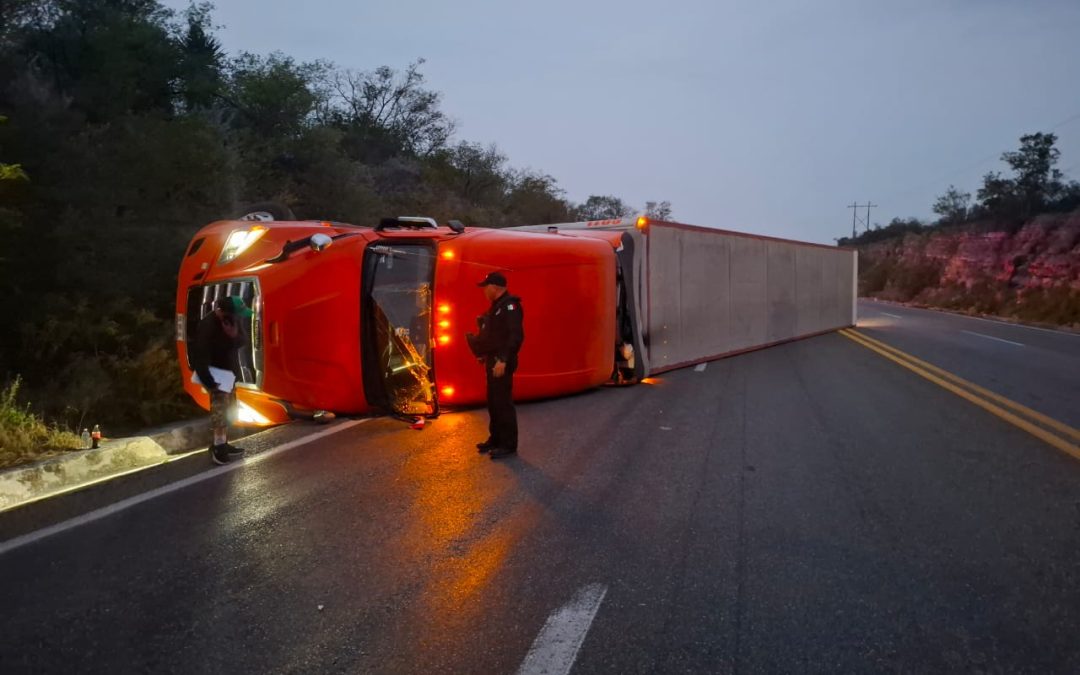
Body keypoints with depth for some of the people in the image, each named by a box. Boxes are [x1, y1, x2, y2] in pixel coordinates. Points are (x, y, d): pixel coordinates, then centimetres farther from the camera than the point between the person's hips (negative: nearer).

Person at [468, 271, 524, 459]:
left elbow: (516, 336, -23)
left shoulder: (510, 305, -14)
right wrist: (483, 352, 13)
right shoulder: (497, 306, 17)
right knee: (493, 401, 15)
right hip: (493, 360, 10)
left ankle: (508, 445, -1)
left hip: (502, 362, -10)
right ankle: (495, 439, 25)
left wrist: (503, 360, -26)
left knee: (503, 402, -7)